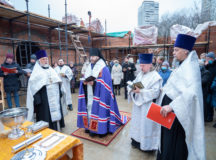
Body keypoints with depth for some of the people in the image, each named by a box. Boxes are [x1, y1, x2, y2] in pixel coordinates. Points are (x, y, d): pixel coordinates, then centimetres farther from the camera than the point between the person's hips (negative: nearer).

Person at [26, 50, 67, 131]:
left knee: (56, 113, 12)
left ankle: (57, 129, 27)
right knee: (47, 116, -1)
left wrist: (60, 92, 13)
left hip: (55, 97, 5)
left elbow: (58, 81, 17)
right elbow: (33, 86, -8)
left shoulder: (51, 70, 14)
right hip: (44, 98, -5)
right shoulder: (36, 72, -2)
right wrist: (37, 99, -16)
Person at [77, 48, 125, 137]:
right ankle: (90, 126, 27)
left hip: (99, 96, -7)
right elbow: (84, 79, 14)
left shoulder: (104, 69, -9)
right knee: (89, 109, 11)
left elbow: (103, 83, -17)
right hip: (89, 95, 7)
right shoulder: (89, 67, 13)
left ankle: (101, 129, 12)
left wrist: (94, 82, -23)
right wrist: (84, 81, -8)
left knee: (98, 110, -4)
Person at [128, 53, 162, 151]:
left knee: (146, 124, 5)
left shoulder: (155, 77, -14)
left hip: (148, 106, -7)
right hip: (138, 103, 7)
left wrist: (141, 91, -24)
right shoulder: (140, 74, 7)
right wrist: (132, 88, -11)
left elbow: (155, 92, -21)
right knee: (137, 121, 18)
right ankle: (137, 140, 36)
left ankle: (146, 144, 25)